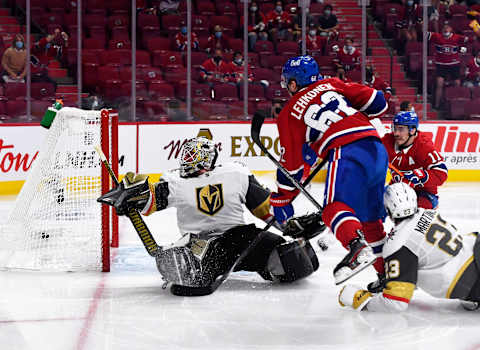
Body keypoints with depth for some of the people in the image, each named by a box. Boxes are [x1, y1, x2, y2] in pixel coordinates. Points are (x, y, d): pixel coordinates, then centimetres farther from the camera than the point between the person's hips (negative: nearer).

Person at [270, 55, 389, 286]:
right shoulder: (332, 85, 23)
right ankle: (386, 270, 17)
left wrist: (281, 200, 23)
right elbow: (376, 101, 16)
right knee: (370, 215, 16)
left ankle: (358, 249, -42)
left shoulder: (289, 113, 14)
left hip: (348, 152, -6)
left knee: (335, 207, -14)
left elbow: (291, 163, 14)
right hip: (377, 147, 6)